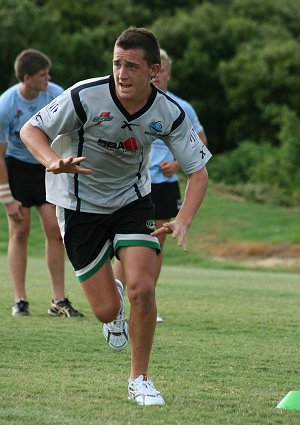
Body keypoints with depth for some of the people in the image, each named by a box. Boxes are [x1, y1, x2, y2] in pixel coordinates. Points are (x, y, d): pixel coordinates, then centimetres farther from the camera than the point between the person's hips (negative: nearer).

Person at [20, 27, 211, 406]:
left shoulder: (169, 114, -17)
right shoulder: (85, 97, -25)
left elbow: (197, 171, -8)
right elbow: (30, 130, -15)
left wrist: (182, 222, -25)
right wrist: (54, 162, -37)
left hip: (132, 200, 2)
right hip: (79, 204, -2)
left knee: (141, 288, -17)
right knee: (106, 311, -5)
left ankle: (139, 379, 3)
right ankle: (115, 300, 35)